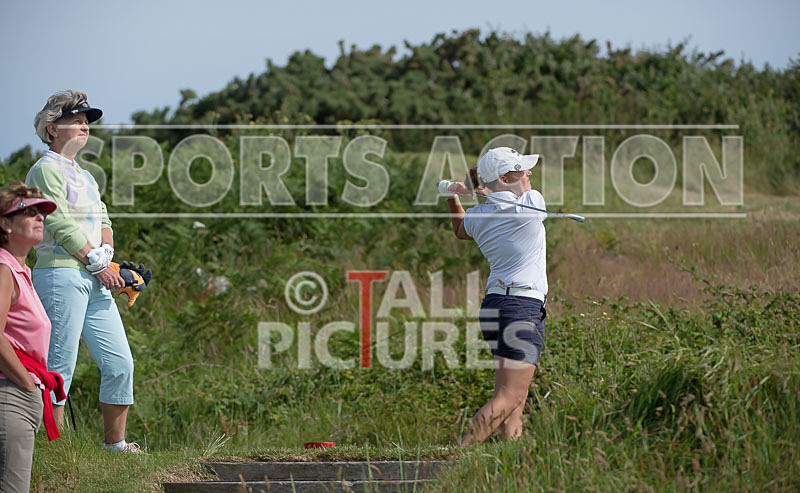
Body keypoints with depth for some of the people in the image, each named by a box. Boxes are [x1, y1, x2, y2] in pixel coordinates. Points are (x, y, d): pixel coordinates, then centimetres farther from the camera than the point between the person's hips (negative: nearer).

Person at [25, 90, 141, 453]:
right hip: (61, 276, -9)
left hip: (95, 283, 9)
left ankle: (115, 444, 13)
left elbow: (103, 221, 22)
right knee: (59, 368, -10)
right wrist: (98, 265, -11)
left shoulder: (85, 177, 23)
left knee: (120, 364, 6)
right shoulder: (45, 171, -5)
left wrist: (105, 253, 1)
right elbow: (61, 226, -13)